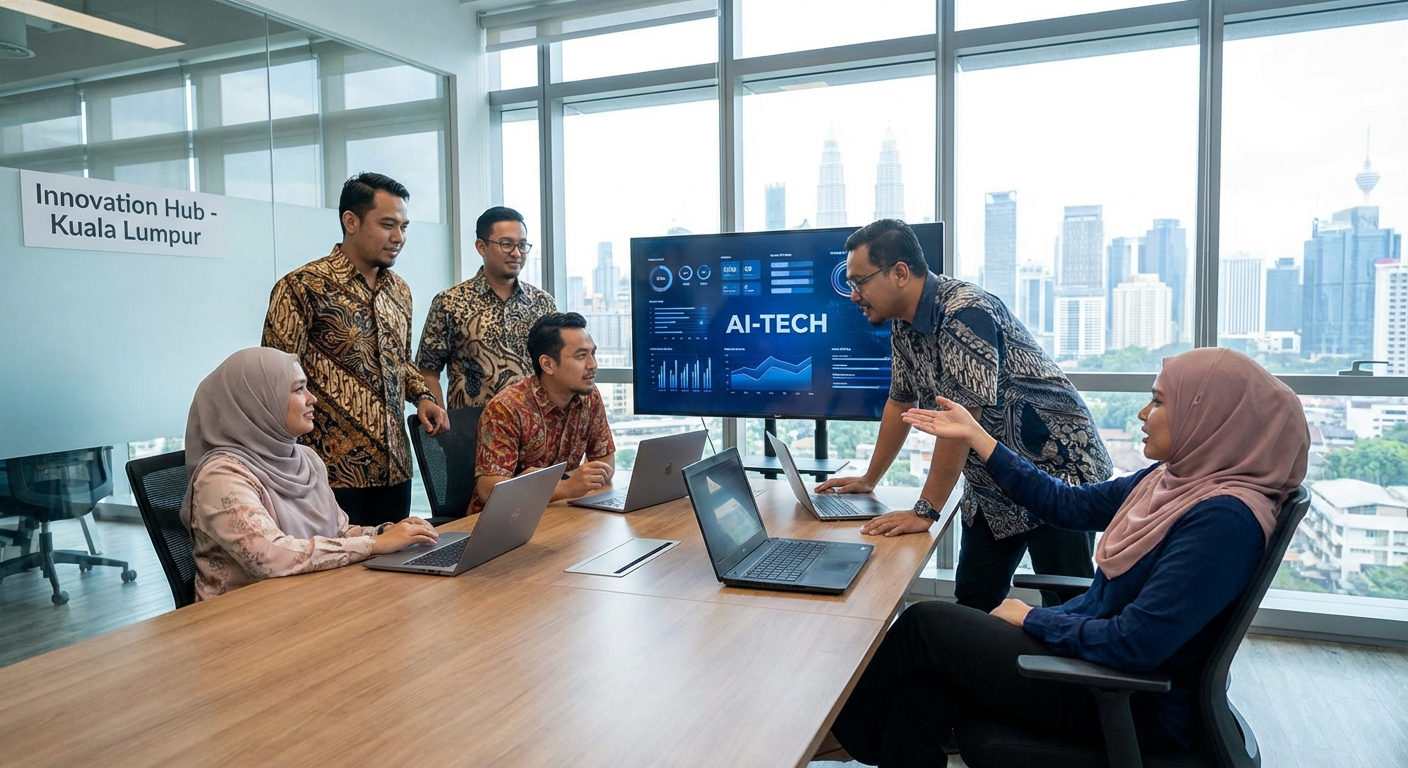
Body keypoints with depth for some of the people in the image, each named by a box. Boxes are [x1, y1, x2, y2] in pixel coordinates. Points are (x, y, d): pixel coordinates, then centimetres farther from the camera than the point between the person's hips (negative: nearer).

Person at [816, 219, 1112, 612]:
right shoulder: (904, 325, 2)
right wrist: (868, 480, 15)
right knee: (972, 605, 10)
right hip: (990, 487, 8)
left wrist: (925, 512, -25)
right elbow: (900, 403, 13)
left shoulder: (964, 312, -26)